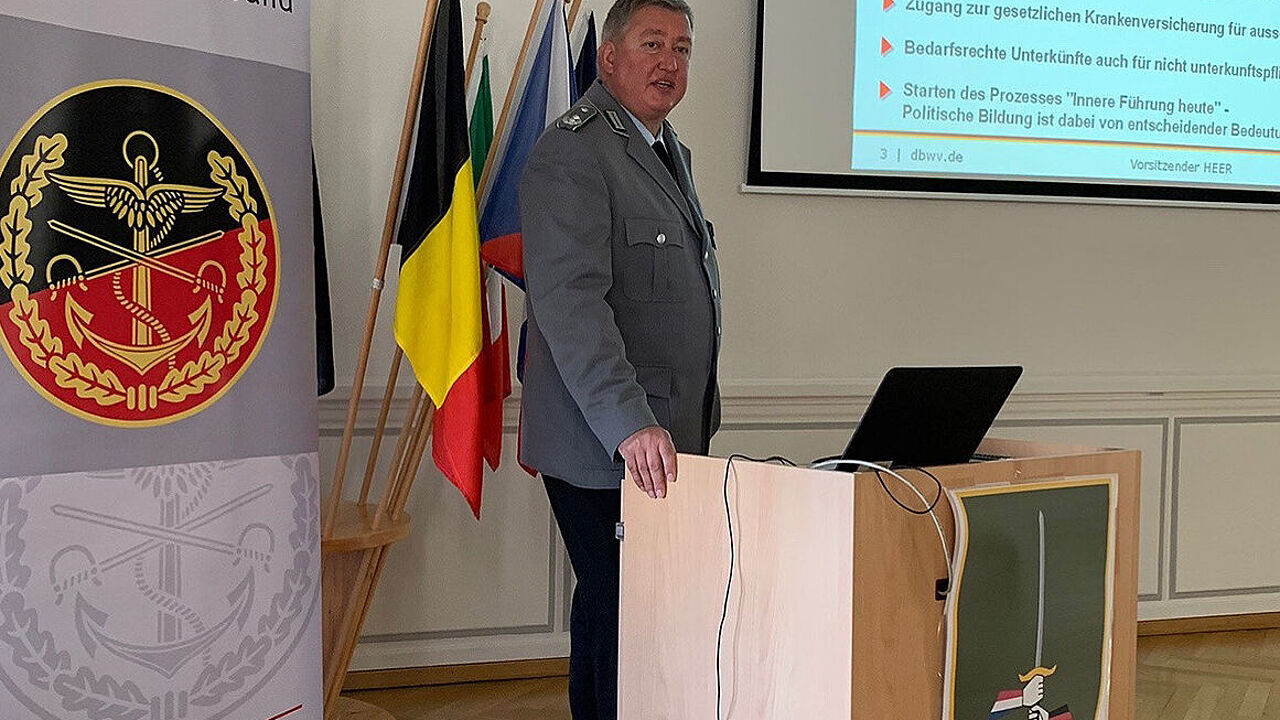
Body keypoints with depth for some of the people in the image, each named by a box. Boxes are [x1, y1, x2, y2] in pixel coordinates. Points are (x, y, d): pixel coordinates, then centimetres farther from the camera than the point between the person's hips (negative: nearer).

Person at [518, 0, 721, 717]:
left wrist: (696, 416, 21)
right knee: (618, 611, -3)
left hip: (664, 439, 9)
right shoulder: (573, 152, -12)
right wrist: (629, 425, -30)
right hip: (602, 446, -9)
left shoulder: (668, 150, 19)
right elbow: (569, 301, -23)